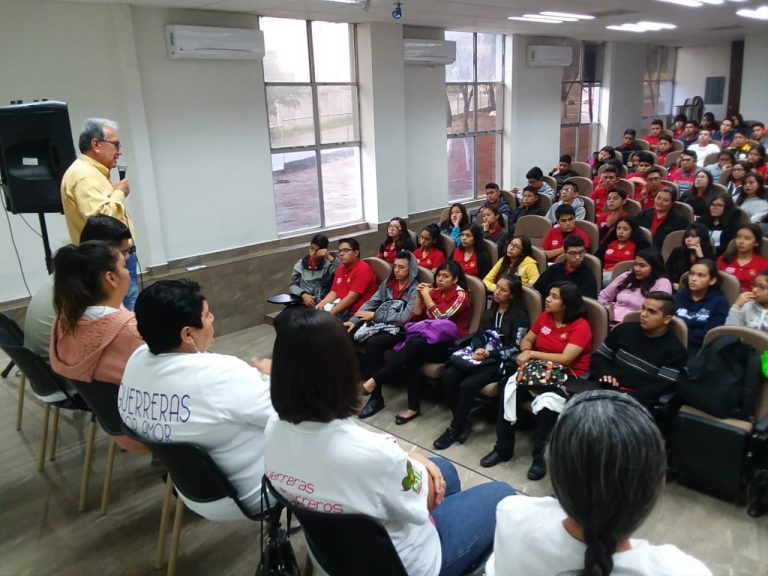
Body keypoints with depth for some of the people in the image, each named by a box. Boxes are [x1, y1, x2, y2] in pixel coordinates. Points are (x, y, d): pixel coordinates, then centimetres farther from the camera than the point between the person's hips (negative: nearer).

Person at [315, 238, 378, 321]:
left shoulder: (362, 269, -13)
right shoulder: (340, 268, 16)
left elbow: (351, 298, -19)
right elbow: (333, 292, 17)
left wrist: (330, 314, -20)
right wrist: (322, 303, -4)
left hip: (355, 313, -8)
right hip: (341, 307, 8)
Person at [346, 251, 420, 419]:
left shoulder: (415, 289, -10)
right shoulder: (387, 283, 11)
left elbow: (404, 317, -20)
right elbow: (371, 302, 7)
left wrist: (374, 316, -19)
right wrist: (354, 320, -8)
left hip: (399, 330, -6)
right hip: (380, 324, 6)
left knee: (373, 342, -34)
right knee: (347, 333, -16)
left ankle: (376, 397, -25)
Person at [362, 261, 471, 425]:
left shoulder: (461, 296, -7)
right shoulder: (435, 292, 12)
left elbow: (441, 317, -21)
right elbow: (416, 318, 11)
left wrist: (426, 296, -12)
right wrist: (420, 296, -2)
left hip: (450, 345, -6)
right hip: (432, 340, 6)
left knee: (413, 345, -32)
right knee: (412, 357, -29)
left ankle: (373, 381, -29)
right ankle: (413, 407, -24)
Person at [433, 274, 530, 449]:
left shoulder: (520, 316, -4)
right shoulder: (491, 311, 18)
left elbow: (516, 348, -11)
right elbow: (478, 335, 13)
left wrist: (489, 353, -21)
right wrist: (477, 349, -9)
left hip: (501, 362, -6)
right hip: (482, 357, 7)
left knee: (467, 385, -28)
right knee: (448, 376, -19)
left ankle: (455, 429, -9)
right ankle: (462, 423, -9)